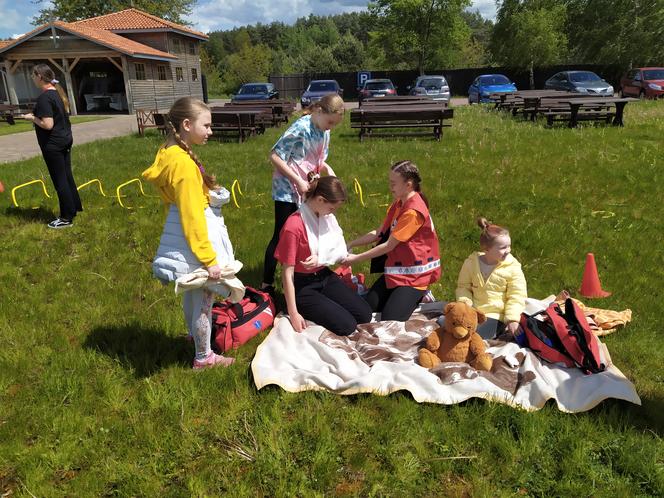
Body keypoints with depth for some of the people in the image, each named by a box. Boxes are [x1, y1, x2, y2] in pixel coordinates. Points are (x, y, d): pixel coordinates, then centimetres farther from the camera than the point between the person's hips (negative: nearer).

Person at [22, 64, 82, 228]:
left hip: (53, 144, -9)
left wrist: (32, 117, -9)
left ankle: (66, 218, 6)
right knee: (67, 176, 18)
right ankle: (74, 207, 30)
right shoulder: (57, 92, 9)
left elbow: (48, 124, -24)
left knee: (60, 180, -2)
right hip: (65, 140, 9)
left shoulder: (44, 97, -19)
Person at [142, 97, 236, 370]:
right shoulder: (184, 163, -25)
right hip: (194, 238, -10)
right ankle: (204, 357, 24)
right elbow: (192, 218, -24)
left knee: (191, 293, 27)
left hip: (184, 236, 10)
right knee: (204, 299, 6)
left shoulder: (170, 153, 4)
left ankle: (195, 337, 49)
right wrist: (209, 259, -20)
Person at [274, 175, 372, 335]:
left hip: (326, 277, 7)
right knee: (346, 325, -15)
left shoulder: (328, 216, -1)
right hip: (302, 286, -7)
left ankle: (326, 304, 19)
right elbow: (287, 273, -21)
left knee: (365, 315, -1)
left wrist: (320, 259, -25)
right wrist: (293, 313, -21)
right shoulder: (294, 226, -24)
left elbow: (341, 251, -3)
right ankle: (306, 310, 7)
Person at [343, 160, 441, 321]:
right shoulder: (398, 204, 6)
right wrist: (350, 245, -2)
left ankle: (419, 296, 9)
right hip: (396, 269, 9)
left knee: (389, 319, -15)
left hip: (414, 275, -8)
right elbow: (379, 233, 6)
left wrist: (357, 258, -14)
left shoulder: (413, 211, -24)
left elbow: (389, 246, -21)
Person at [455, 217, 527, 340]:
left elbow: (517, 296, -8)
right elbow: (463, 286, 6)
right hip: (472, 312, 3)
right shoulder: (471, 263, -2)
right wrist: (465, 303, -13)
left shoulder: (513, 268, -7)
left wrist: (513, 319, -20)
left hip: (495, 316, -3)